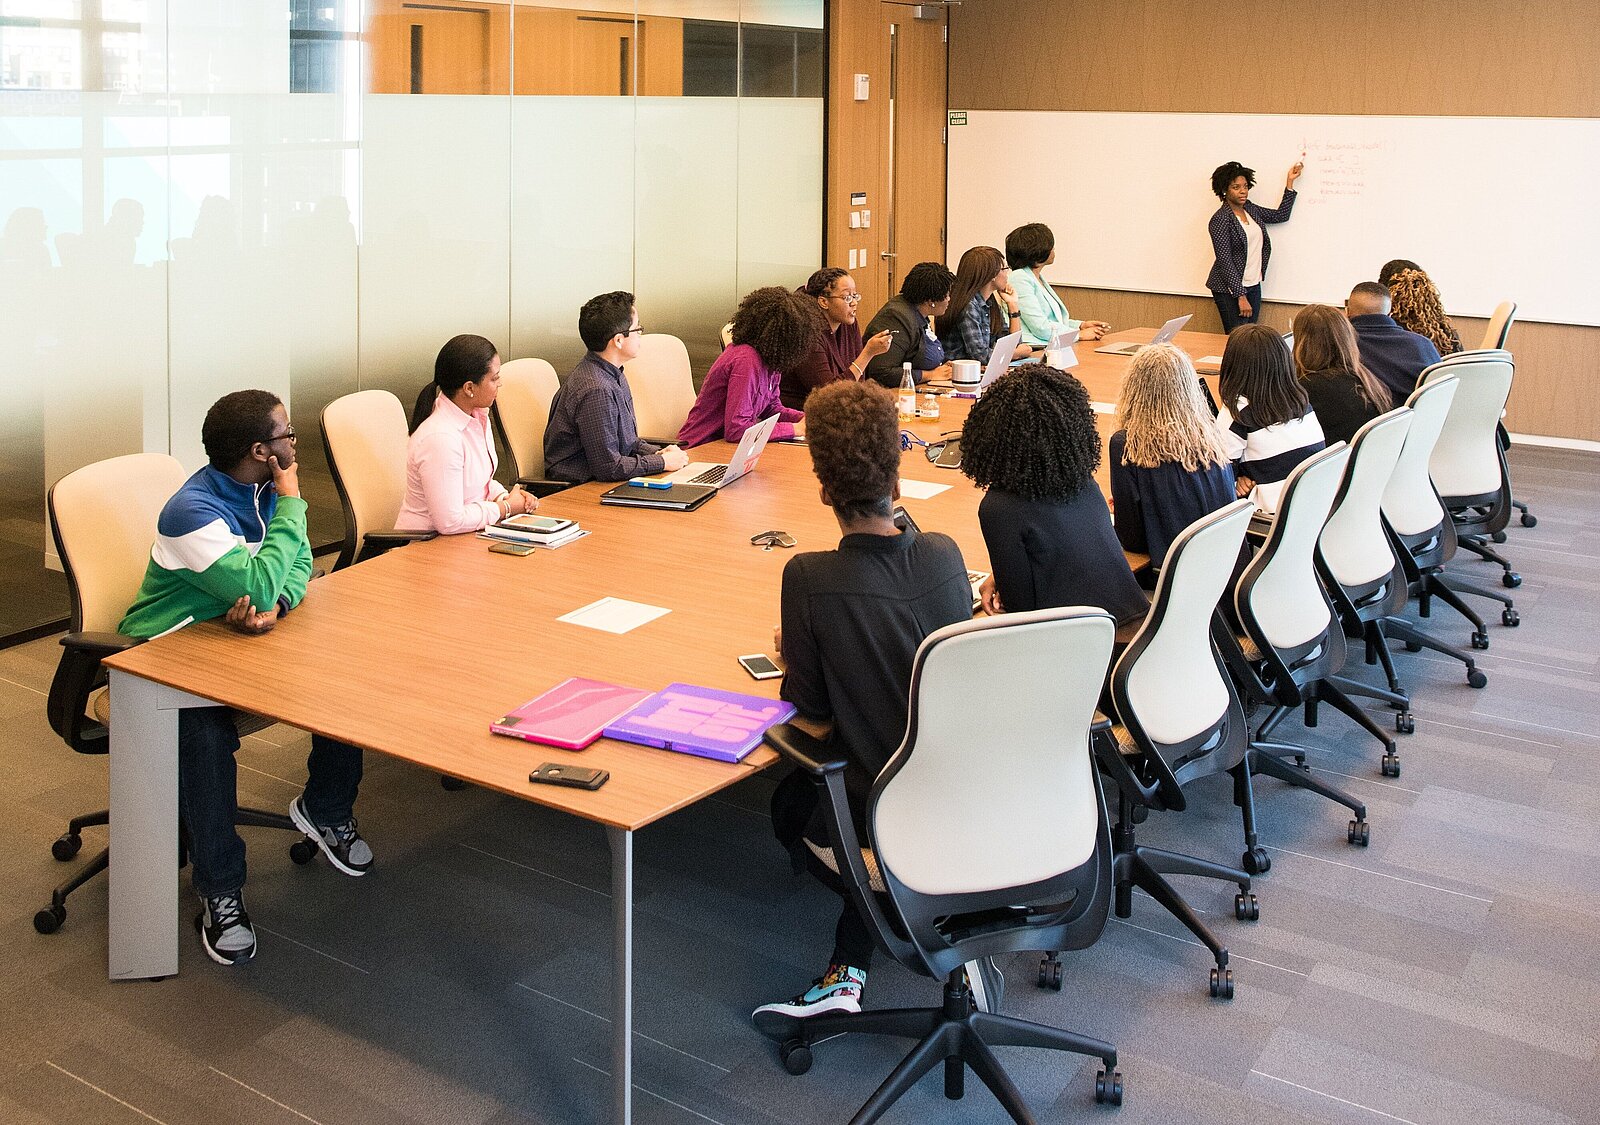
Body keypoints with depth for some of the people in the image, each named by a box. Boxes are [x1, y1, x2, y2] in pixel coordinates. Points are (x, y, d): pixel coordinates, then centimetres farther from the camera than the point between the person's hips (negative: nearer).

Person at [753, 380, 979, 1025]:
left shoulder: (808, 579, -21)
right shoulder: (943, 556, -8)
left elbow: (813, 718, -13)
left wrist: (792, 658, 8)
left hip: (876, 803, -4)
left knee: (791, 808, 31)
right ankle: (848, 970, 24)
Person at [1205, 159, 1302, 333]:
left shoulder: (1250, 209, 10)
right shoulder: (1220, 220, -13)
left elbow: (1281, 215, 22)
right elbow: (1225, 261, -16)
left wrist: (1290, 182, 17)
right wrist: (1241, 296, -19)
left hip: (1253, 286, 7)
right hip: (1230, 289, -7)